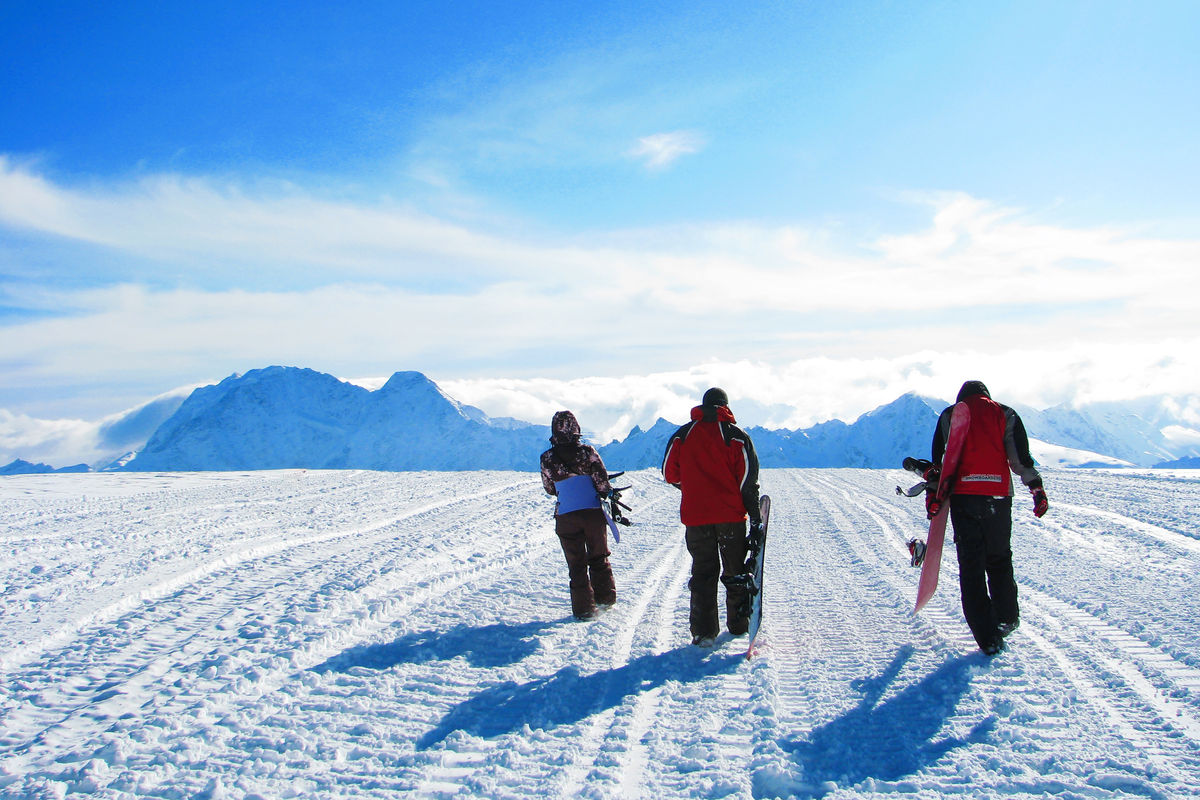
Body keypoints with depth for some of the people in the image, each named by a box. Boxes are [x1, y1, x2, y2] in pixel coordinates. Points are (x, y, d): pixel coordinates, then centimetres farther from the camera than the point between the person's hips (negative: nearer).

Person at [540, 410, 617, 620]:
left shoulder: (547, 459, -4)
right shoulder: (588, 451, -6)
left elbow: (550, 489, 8)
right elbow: (602, 481, -6)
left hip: (566, 516, -1)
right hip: (593, 513, 1)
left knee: (576, 564, 8)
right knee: (599, 558, 19)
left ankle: (584, 607, 6)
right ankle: (605, 598, 28)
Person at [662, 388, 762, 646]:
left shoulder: (682, 434, 3)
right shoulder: (737, 435, -2)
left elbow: (669, 472, 5)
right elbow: (748, 477, -5)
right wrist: (754, 512, 1)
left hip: (695, 516, 1)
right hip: (731, 515, -1)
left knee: (703, 572, 7)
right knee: (735, 570, 15)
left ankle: (703, 631, 0)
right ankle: (739, 624, 22)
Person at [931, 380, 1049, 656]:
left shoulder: (949, 415, 11)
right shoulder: (1006, 415, 12)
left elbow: (938, 458, 5)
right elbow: (1021, 458, 4)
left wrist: (932, 493, 6)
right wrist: (1036, 488, 5)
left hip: (962, 495, -1)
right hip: (998, 495, 1)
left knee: (971, 565, 0)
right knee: (999, 560, 19)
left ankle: (988, 637, -4)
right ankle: (1007, 619, 24)